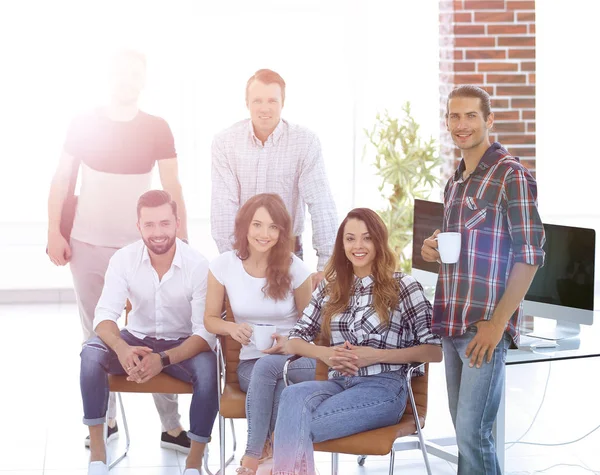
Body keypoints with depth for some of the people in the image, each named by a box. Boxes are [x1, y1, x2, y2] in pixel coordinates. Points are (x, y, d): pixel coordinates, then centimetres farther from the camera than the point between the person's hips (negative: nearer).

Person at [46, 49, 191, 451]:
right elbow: (61, 181, 5)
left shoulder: (158, 129, 0)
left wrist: (182, 241, -5)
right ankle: (104, 419, 19)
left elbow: (173, 189, 0)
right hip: (87, 246, 1)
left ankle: (171, 426, 4)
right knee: (96, 335, 8)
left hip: (140, 247, -1)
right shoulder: (84, 124, 1)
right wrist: (54, 233, -3)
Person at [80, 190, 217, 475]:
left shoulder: (198, 265, -19)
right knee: (91, 353, -28)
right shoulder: (123, 259, -13)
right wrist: (122, 348, -42)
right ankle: (97, 452, -18)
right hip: (137, 340, 2)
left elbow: (205, 333, -23)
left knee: (207, 368, -35)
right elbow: (105, 315, -18)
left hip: (183, 345, -2)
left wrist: (163, 360, -40)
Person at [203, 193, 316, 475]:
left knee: (267, 366, -37)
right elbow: (210, 319, 6)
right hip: (251, 363, 1)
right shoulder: (223, 266, -5)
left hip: (298, 360, -1)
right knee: (280, 388, -35)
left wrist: (289, 342, -20)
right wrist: (231, 327, -18)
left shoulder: (295, 269, -9)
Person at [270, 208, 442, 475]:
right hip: (339, 383, 4)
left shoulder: (403, 287, 4)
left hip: (383, 388, -4)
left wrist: (376, 356, -11)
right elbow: (294, 340, 16)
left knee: (296, 426, -30)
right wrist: (325, 354, -6)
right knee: (294, 395, -35)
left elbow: (435, 350, -1)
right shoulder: (330, 288, 17)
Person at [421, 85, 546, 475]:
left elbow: (530, 255, -12)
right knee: (464, 427, 12)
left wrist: (497, 324, -17)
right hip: (452, 323, 7)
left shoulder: (511, 175, -9)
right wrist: (434, 249, 3)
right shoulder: (455, 181, 15)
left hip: (485, 325, -7)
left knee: (473, 431, -9)